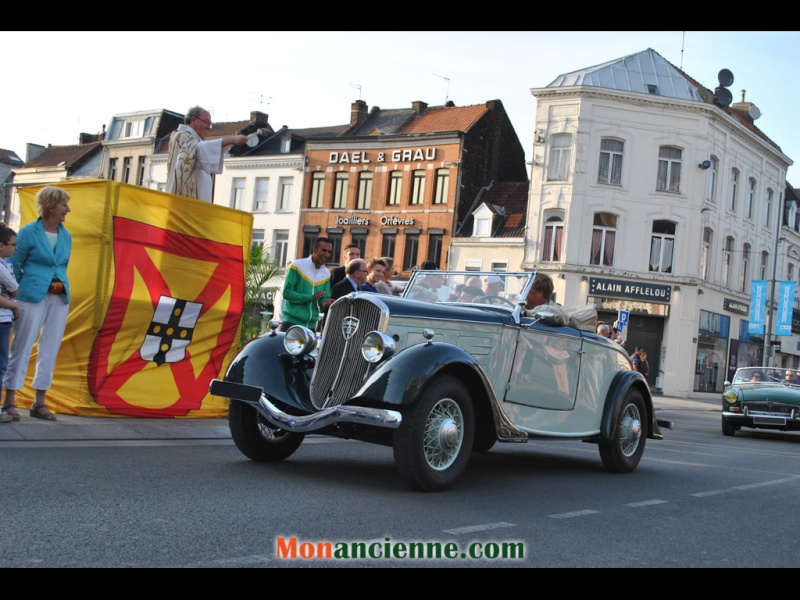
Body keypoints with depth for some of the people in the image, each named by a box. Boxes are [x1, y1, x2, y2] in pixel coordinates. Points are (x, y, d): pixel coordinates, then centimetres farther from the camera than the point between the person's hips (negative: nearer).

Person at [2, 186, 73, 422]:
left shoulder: (66, 236, 10)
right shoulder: (29, 232, -4)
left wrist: (60, 285, 11)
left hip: (60, 299, 5)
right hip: (32, 297, -5)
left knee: (50, 350, 6)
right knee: (21, 347, -1)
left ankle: (39, 403, 13)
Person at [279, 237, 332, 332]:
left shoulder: (326, 273, 12)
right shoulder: (297, 266, -4)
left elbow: (325, 298, 11)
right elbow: (287, 292, -10)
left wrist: (325, 302, -14)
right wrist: (311, 297, -17)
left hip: (311, 325, 5)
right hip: (292, 322, -5)